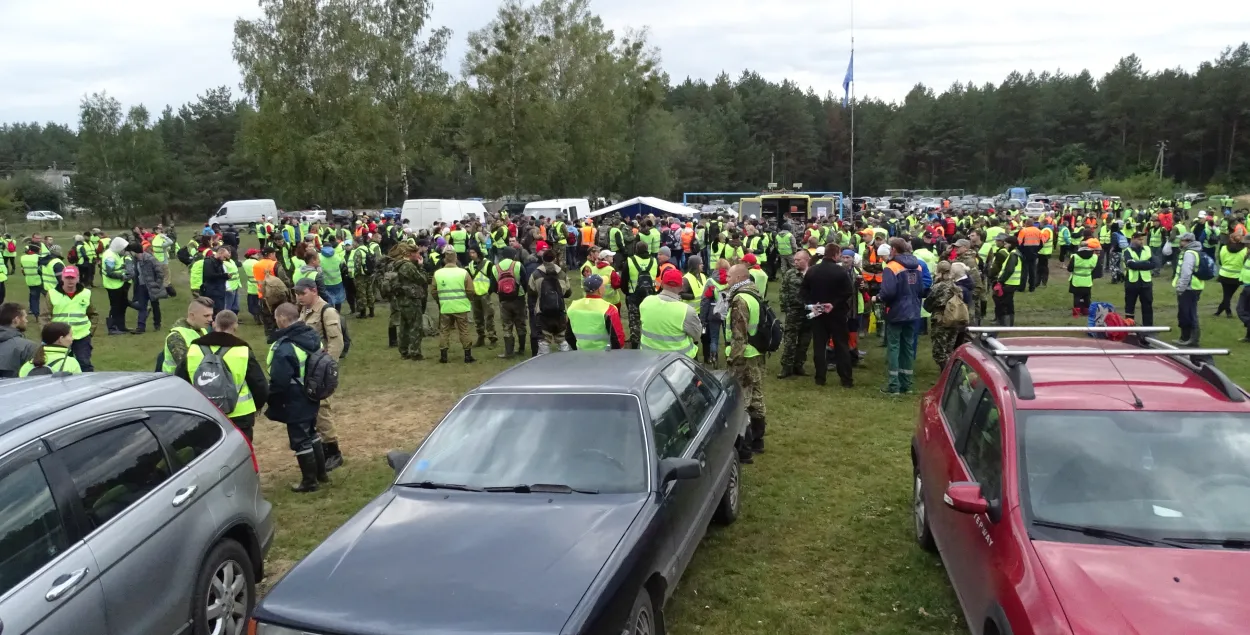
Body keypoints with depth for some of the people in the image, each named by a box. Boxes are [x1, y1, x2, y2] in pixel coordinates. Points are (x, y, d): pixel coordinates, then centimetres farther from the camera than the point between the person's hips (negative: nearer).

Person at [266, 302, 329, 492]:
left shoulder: (284, 348, -26)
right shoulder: (313, 337, 2)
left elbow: (278, 382, -24)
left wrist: (270, 402, -7)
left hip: (295, 404, -9)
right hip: (311, 398, 9)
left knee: (300, 441, 4)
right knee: (312, 435, 22)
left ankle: (309, 481, 14)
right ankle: (321, 473, 33)